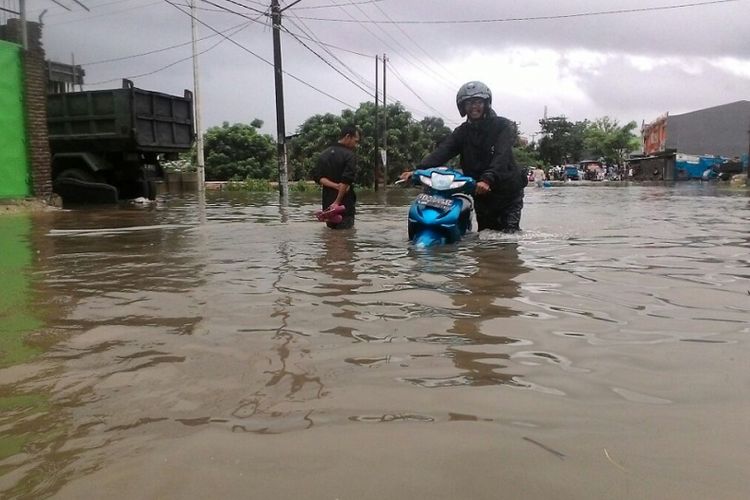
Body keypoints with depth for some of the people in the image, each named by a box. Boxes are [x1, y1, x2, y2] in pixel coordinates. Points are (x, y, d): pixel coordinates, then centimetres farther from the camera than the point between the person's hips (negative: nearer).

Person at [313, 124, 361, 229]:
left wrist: (336, 186, -9)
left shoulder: (325, 153, 10)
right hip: (345, 205, -6)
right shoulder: (349, 155, -10)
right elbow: (346, 180, -20)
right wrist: (337, 202, -17)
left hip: (327, 204, 7)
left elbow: (318, 177, 3)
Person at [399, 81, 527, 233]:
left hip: (508, 193, -4)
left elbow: (502, 156, -24)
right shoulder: (462, 132, 6)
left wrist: (487, 179, -43)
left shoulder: (504, 126, -7)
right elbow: (442, 152, -11)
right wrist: (419, 170, -29)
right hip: (481, 195, 4)